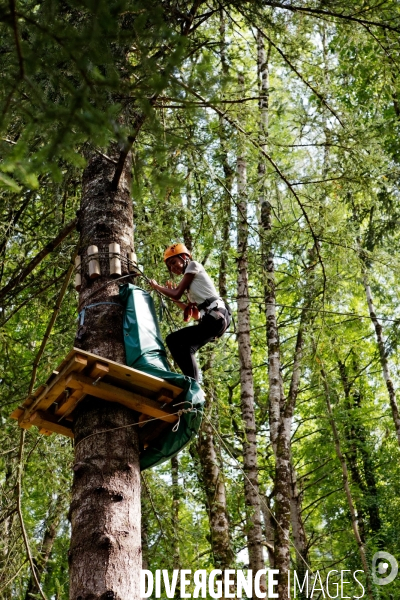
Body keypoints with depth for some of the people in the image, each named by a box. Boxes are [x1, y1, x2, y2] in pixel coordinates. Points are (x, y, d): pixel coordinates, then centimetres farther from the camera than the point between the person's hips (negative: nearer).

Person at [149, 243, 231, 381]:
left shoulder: (193, 265, 6)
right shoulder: (191, 282, 28)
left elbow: (177, 294, -2)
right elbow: (196, 314, 23)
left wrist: (156, 286, 14)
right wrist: (174, 299, 23)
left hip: (215, 316, -9)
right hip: (214, 318, 9)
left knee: (173, 340, -14)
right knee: (185, 348, 12)